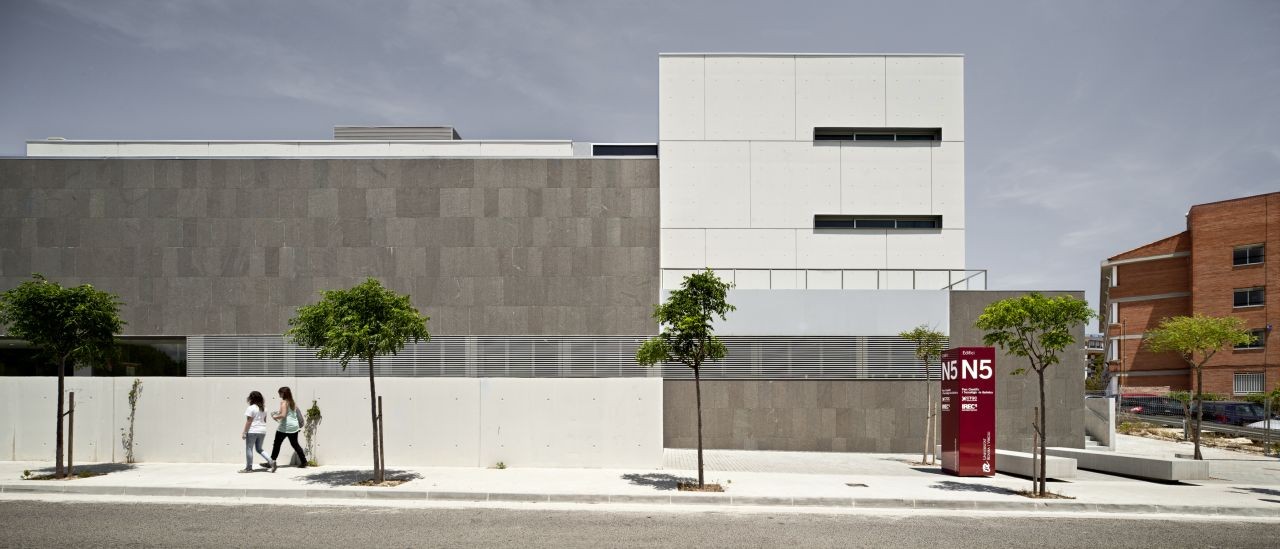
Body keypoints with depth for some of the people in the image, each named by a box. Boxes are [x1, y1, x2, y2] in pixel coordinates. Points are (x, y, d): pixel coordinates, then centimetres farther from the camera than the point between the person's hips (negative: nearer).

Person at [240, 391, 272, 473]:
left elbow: (249, 421, -13)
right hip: (262, 431, 7)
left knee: (249, 449, 4)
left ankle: (249, 468, 7)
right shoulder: (264, 409, 10)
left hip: (252, 431, -7)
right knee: (259, 449, 16)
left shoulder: (251, 408, -11)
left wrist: (244, 432, -9)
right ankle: (271, 461, 0)